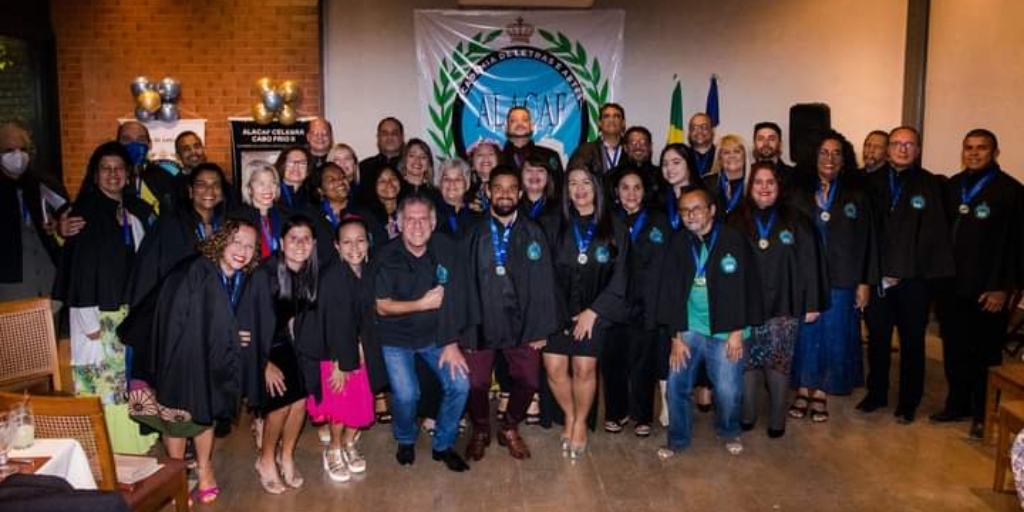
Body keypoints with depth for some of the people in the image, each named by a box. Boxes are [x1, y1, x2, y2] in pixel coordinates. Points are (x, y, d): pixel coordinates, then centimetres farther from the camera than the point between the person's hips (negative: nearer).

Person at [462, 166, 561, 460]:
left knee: (527, 381, 2)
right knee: (475, 384, 0)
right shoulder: (474, 234, 1)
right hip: (481, 324, 0)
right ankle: (480, 431, 30)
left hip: (521, 324, 1)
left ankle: (509, 429, 31)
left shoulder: (533, 233, 1)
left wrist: (541, 328, -4)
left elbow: (544, 283, 0)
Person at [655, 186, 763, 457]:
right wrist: (676, 335, -3)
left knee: (728, 389, 0)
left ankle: (729, 431, 31)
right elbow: (669, 290, 1)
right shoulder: (678, 244, 1)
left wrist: (737, 332, -9)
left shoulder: (734, 240, -7)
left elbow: (747, 287, -7)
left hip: (725, 331, -2)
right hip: (689, 328, 3)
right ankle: (677, 438, 21)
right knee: (676, 384, -1)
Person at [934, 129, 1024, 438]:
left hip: (987, 292, -4)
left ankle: (982, 415, 18)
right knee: (954, 352, 12)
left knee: (985, 355, 6)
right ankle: (957, 405, 27)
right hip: (952, 288, 4)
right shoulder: (951, 187, 7)